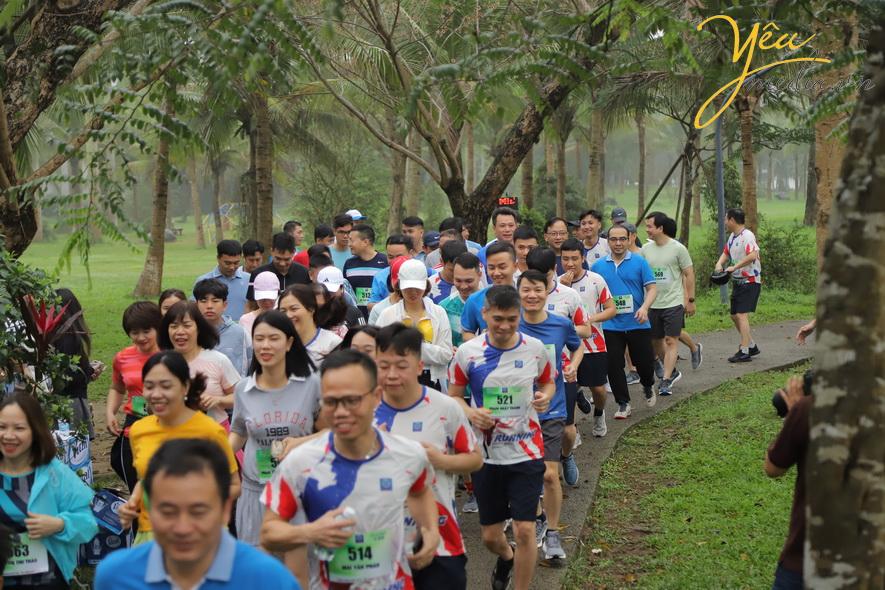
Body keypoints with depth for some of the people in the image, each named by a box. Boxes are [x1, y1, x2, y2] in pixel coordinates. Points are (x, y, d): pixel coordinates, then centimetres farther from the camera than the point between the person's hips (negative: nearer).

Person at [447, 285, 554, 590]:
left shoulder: (535, 348, -5)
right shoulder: (467, 353, -7)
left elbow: (548, 383, 11)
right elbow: (454, 396, 3)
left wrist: (545, 397, -12)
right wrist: (471, 413, -18)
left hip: (527, 452, -1)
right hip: (486, 454, 1)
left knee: (524, 529, -9)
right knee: (490, 536, 11)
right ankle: (506, 556, 48)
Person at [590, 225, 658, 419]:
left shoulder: (639, 262, -1)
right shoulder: (598, 266, 5)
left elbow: (652, 288, -3)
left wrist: (644, 307, -20)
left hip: (638, 324, -1)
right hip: (611, 326, 1)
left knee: (644, 361, 7)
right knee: (614, 365, -2)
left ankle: (648, 387, 40)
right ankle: (623, 404, 11)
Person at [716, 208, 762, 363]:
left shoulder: (747, 236, -17)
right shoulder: (732, 237, 13)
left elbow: (753, 255, -32)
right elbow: (726, 253, 27)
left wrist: (734, 267, -28)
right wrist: (719, 263, 5)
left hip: (750, 281, -10)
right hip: (737, 281, 10)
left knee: (742, 315, -14)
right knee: (735, 315, 14)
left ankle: (745, 353, -12)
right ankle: (751, 346, 27)